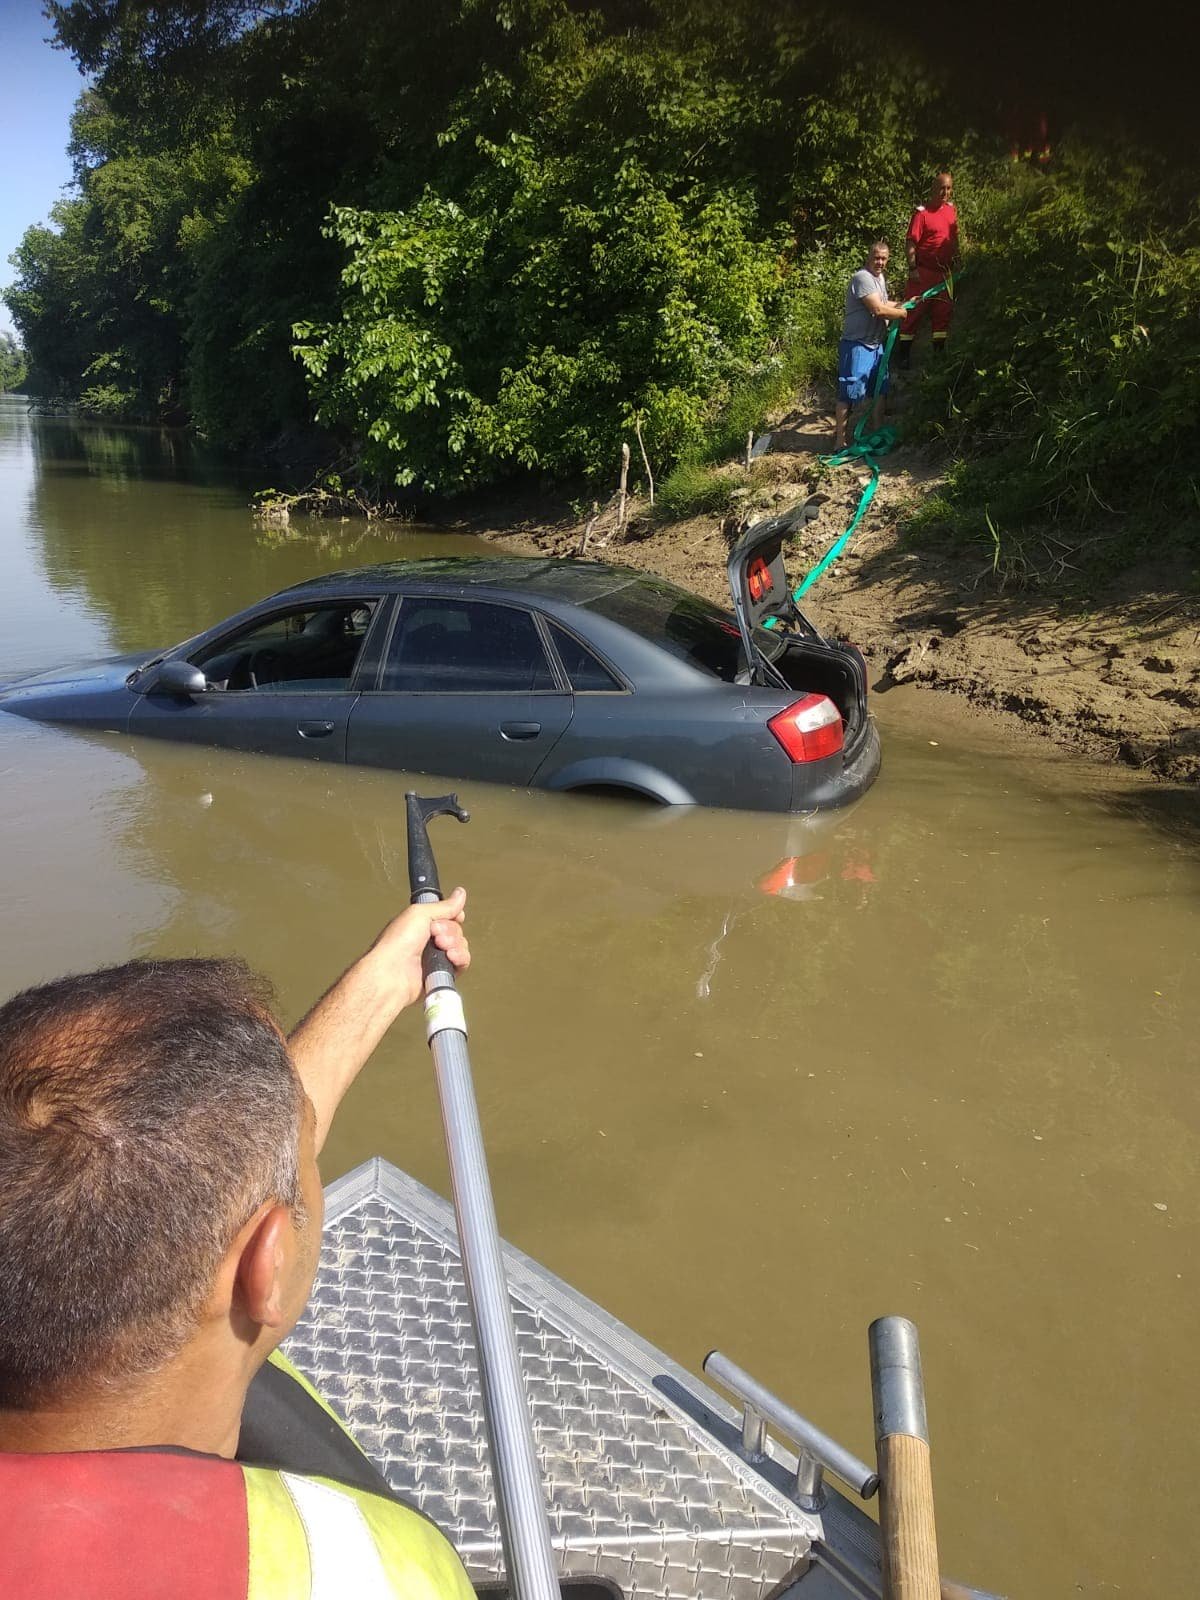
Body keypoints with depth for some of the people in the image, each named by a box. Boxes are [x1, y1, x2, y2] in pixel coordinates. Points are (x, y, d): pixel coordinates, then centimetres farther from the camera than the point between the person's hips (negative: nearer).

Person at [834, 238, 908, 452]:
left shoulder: (880, 277, 13)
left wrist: (904, 304, 16)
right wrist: (903, 313, -11)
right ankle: (839, 440, -4)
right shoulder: (862, 278, -18)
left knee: (880, 390, 16)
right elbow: (878, 310, -25)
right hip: (857, 345, -10)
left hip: (875, 344, 10)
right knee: (848, 394, -8)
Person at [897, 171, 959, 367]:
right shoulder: (922, 212, -10)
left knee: (943, 313, 11)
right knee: (914, 311, -3)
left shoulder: (951, 209, 9)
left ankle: (939, 352, 21)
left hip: (945, 271, 7)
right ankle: (903, 355, 4)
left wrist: (956, 263, 16)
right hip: (924, 271, -6)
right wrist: (912, 268, -17)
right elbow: (910, 242, -13)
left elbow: (954, 239, 19)